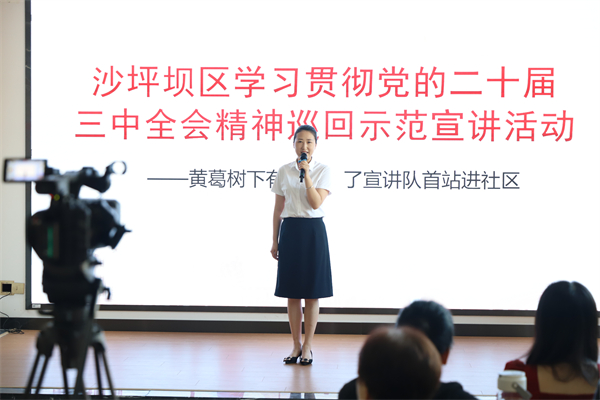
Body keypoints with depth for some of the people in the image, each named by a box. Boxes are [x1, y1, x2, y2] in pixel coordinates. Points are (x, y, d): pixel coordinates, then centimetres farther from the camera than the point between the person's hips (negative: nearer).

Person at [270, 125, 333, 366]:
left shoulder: (323, 171, -1)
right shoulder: (284, 171, 6)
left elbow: (316, 203, -12)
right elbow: (278, 209, 9)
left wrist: (306, 174, -18)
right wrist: (275, 241, 8)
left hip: (313, 232, -2)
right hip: (290, 231, 2)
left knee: (311, 292, 2)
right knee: (292, 293, 5)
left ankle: (307, 346, 12)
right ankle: (296, 345, 15)